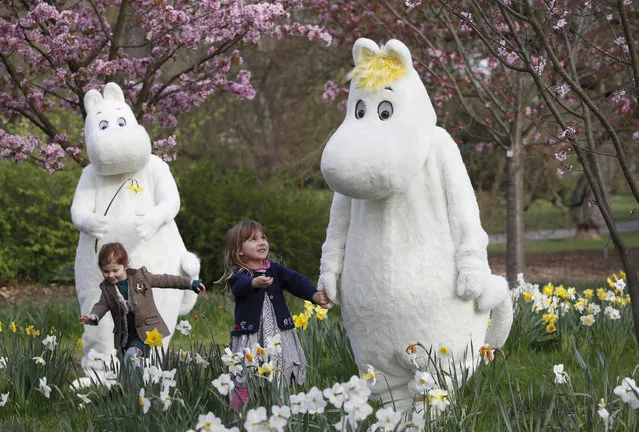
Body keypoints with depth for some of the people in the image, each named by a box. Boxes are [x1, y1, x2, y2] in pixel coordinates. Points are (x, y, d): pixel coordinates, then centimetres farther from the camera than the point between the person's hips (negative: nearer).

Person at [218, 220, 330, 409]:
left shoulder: (276, 270, 10)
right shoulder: (238, 275, -2)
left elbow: (296, 281, -5)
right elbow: (240, 285, -26)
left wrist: (315, 295, -25)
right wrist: (255, 283, -49)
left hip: (278, 335, 4)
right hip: (250, 338, -4)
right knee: (245, 387, -6)